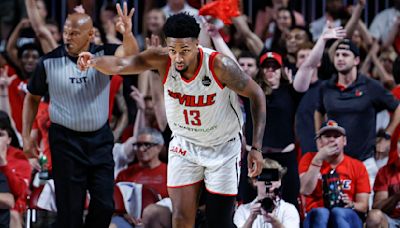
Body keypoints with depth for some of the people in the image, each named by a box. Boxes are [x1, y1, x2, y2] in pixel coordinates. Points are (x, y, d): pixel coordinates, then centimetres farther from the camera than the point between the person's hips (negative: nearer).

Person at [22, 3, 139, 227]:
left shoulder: (103, 55, -5)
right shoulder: (49, 63, -6)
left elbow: (129, 54, -25)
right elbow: (32, 98, 7)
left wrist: (128, 34, -48)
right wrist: (26, 136, 2)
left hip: (100, 139, 1)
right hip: (65, 141, -1)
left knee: (105, 204, 1)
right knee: (70, 208, 1)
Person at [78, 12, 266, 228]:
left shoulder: (219, 65, -27)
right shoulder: (163, 60, -21)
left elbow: (256, 95, -16)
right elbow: (121, 65, -33)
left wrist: (256, 147, -19)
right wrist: (95, 61, -56)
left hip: (223, 149, -2)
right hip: (184, 145, 2)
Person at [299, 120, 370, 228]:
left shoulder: (357, 166, 8)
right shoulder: (309, 159, 9)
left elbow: (363, 206, 5)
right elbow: (305, 190, -9)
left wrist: (351, 205, -18)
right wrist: (318, 159, -11)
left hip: (347, 219, 1)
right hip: (316, 218, 0)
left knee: (338, 212, -36)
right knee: (320, 212, -37)